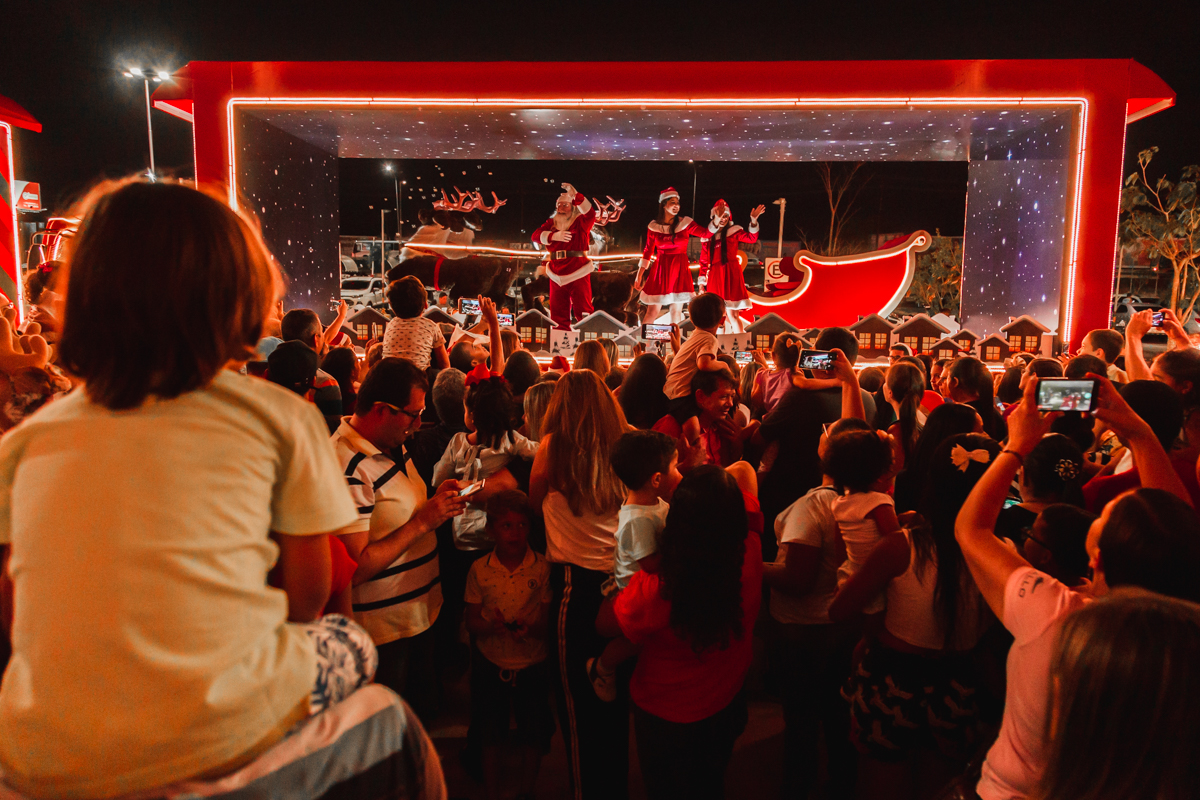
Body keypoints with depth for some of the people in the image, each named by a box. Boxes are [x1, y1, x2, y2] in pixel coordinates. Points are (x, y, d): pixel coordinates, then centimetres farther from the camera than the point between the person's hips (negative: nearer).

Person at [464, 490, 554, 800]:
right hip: (490, 664, 0)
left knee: (534, 738, 12)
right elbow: (472, 621, -3)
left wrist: (530, 629, -29)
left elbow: (549, 621, -8)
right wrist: (492, 626, -24)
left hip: (532, 663, 0)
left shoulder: (542, 568, -11)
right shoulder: (479, 570, -8)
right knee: (490, 737, 13)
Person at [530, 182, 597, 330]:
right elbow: (535, 236, 1)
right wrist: (553, 236, -17)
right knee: (558, 314, 8)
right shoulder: (551, 223, 16)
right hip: (557, 275, 4)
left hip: (578, 272, -4)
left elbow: (590, 214, -16)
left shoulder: (580, 222, 6)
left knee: (583, 312, -8)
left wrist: (575, 196, -27)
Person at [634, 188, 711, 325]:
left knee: (676, 311, 4)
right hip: (661, 269, -1)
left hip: (680, 270, 1)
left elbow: (705, 233, -3)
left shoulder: (685, 223, 1)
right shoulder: (654, 227, 0)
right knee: (653, 311, -3)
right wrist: (639, 276, 5)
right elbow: (648, 252, 6)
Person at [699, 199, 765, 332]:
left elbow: (751, 238, -11)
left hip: (730, 274, -4)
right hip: (715, 276, 4)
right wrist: (702, 282, 8)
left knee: (732, 314, -11)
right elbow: (704, 261, 12)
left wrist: (753, 220, -26)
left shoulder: (734, 231, 4)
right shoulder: (708, 236, 12)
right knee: (724, 315, 10)